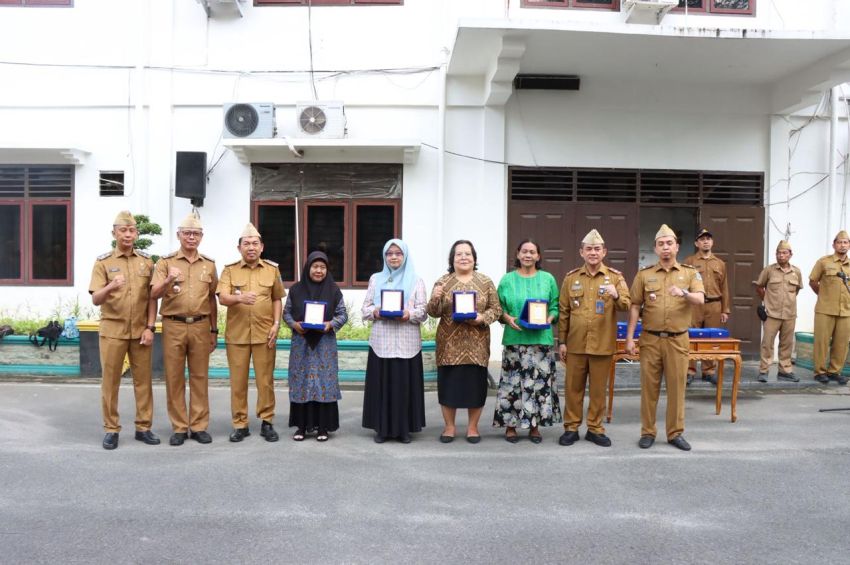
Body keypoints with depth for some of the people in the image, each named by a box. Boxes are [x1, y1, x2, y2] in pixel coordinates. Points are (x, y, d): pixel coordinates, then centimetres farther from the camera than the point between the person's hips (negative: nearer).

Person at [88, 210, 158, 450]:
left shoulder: (146, 261, 6)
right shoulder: (103, 262, -1)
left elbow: (152, 298, 5)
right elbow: (95, 300, -9)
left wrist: (150, 327, -3)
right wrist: (110, 287, -30)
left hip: (141, 330, 2)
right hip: (112, 330, -2)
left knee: (143, 380, 6)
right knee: (110, 381, 4)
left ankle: (143, 427, 15)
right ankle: (111, 429, 14)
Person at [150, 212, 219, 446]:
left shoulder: (209, 264, 10)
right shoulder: (166, 262, 3)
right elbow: (154, 294, -7)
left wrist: (214, 330, 12)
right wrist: (168, 280, -27)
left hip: (201, 326, 2)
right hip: (173, 326, -1)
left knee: (200, 377, 5)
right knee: (174, 378, 3)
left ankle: (198, 426, 13)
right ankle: (179, 428, 12)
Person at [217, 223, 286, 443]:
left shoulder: (272, 269, 7)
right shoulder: (229, 270, 3)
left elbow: (277, 299, 11)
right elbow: (222, 298, -10)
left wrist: (276, 324, -1)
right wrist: (239, 298, -30)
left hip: (264, 334, 0)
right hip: (237, 334, 0)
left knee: (265, 380, 5)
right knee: (238, 381, 6)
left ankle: (267, 423, 17)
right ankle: (240, 425, 16)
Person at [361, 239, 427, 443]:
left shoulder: (416, 280, 6)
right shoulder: (376, 279, 12)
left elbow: (423, 311, 1)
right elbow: (365, 308, 9)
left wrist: (408, 314, -18)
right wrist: (375, 312, -12)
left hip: (407, 342, -1)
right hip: (381, 341, 1)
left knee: (405, 384, 0)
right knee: (381, 384, 2)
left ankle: (404, 428, 11)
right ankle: (382, 428, 13)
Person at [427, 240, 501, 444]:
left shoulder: (485, 282, 5)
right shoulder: (443, 282, 4)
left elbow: (496, 309, 4)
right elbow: (434, 313, 2)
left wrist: (482, 318, -14)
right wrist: (435, 299, -18)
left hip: (476, 344, 0)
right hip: (450, 343, 0)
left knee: (475, 383, 4)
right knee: (448, 383, 3)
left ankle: (473, 427, 20)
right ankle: (449, 426, 19)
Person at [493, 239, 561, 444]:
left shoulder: (548, 279, 9)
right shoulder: (507, 280, 7)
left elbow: (555, 307, 9)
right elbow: (499, 307, 6)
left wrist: (549, 319, -10)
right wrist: (508, 319, -12)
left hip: (541, 339, 1)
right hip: (515, 339, -1)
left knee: (539, 381, 2)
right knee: (513, 381, -1)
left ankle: (535, 425, 14)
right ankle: (510, 425, 11)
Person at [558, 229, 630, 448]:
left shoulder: (615, 277, 2)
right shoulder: (571, 278, 5)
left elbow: (626, 306, -4)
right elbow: (564, 312, 7)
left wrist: (616, 295, -26)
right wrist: (562, 341, 4)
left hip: (603, 344, -1)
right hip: (575, 344, 1)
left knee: (598, 389, 8)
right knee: (573, 387, 7)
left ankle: (595, 428, 21)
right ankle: (571, 427, 19)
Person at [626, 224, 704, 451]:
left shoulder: (690, 273, 4)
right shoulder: (644, 274, 4)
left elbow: (700, 299, -11)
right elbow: (635, 307, 3)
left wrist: (684, 293, -33)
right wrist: (629, 337, -2)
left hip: (677, 340, 0)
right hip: (650, 339, 0)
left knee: (676, 387, 6)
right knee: (649, 387, 5)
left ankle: (675, 433, 18)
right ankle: (647, 432, 16)